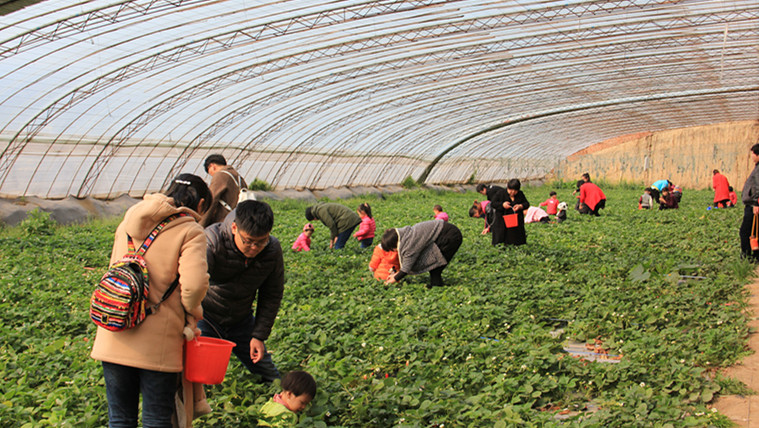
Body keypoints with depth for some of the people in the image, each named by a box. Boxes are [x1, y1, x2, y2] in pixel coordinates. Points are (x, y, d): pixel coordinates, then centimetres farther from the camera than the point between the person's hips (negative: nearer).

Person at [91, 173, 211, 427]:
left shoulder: (128, 224, 12)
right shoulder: (190, 231, -6)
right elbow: (194, 284, -20)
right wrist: (192, 309, 1)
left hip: (113, 339, 5)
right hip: (157, 345, -5)